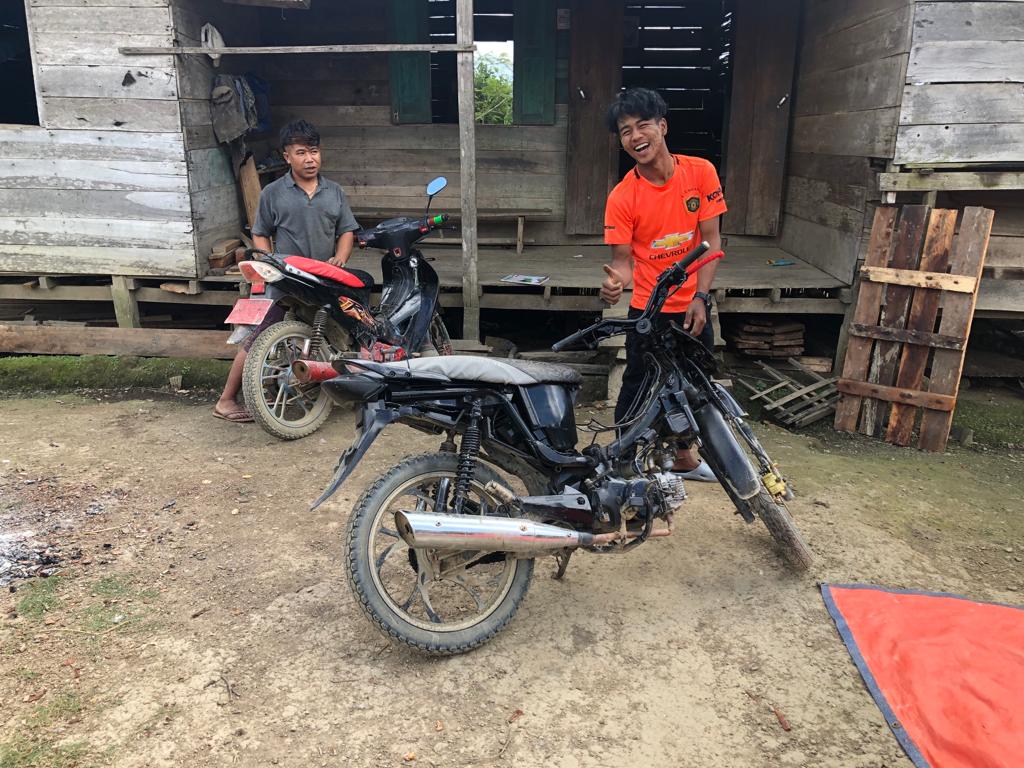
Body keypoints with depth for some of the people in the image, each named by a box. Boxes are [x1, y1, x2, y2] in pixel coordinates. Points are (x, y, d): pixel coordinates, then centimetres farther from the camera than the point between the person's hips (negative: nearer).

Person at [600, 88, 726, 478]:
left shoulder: (700, 172, -8)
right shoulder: (621, 197, -12)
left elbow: (711, 238, -7)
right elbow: (623, 258, -11)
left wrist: (700, 297, -15)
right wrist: (617, 280, -35)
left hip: (692, 307, 3)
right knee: (637, 390, 5)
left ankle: (683, 459, 39)